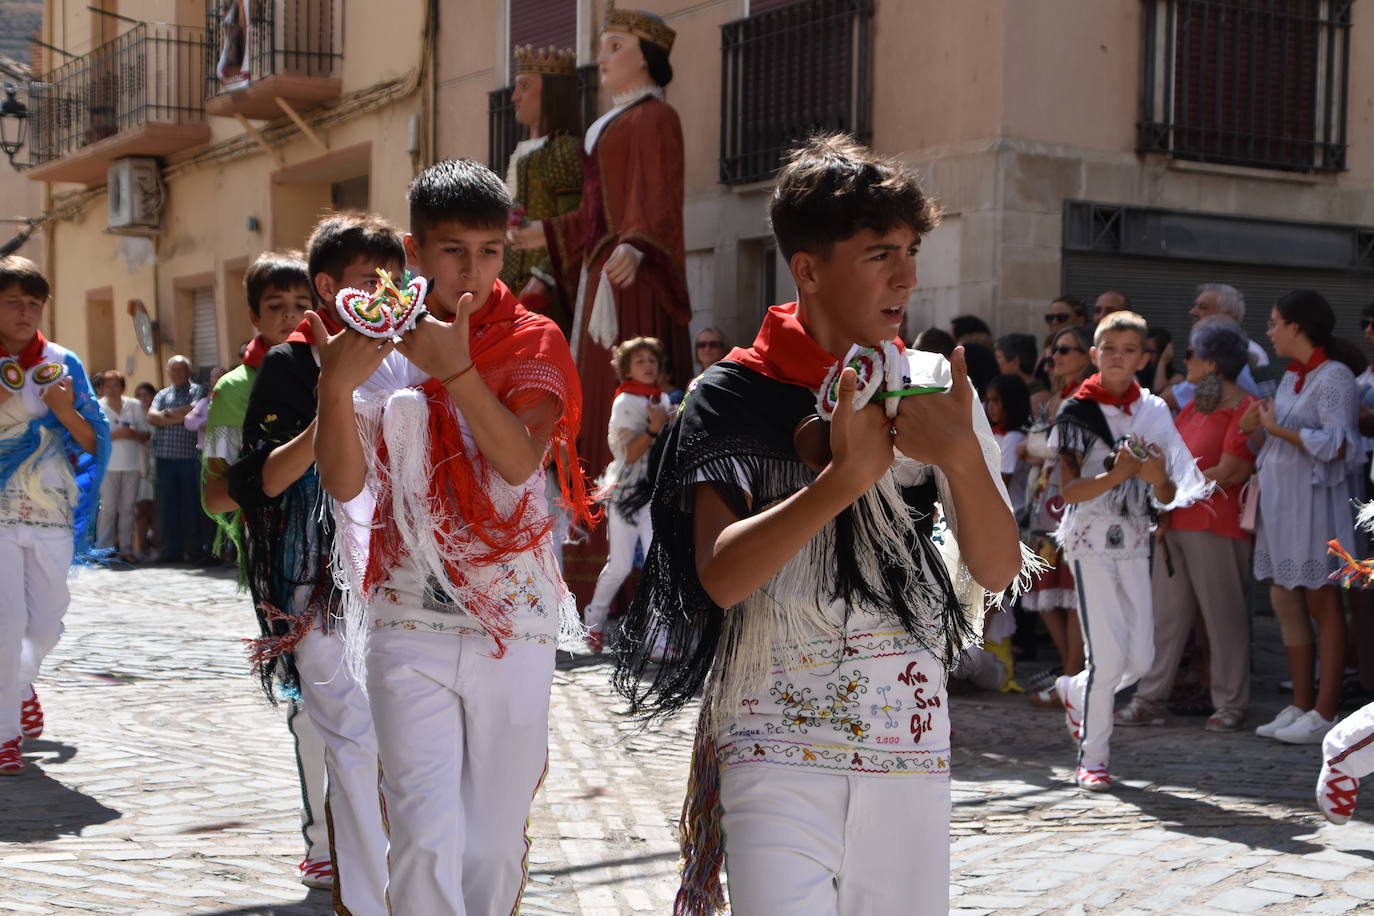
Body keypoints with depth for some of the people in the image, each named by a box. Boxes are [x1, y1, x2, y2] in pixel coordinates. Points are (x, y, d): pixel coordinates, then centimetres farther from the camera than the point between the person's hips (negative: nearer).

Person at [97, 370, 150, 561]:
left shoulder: (135, 406, 9)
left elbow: (147, 434, 11)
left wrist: (133, 434, -10)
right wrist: (116, 435, -16)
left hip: (132, 464, 3)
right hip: (109, 465, -3)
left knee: (128, 508, 4)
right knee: (108, 507, -5)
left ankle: (126, 549, 8)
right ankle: (104, 550, 0)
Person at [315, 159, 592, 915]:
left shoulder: (533, 343, 3)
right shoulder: (379, 344, 3)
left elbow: (522, 460, -15)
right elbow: (344, 483, -7)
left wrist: (457, 368, -28)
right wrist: (336, 386, -23)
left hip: (515, 624, 1)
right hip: (409, 624, -1)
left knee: (496, 844, 10)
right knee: (426, 838, -12)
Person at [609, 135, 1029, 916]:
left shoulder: (934, 384, 4)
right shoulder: (736, 395, -4)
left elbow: (999, 569, 0)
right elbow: (720, 576, -15)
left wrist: (962, 454, -18)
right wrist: (845, 476, -24)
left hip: (909, 741, 3)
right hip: (773, 747, -3)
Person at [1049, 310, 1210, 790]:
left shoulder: (1154, 412, 7)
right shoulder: (1077, 411, -2)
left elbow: (1167, 497, 8)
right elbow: (1068, 490, -9)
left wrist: (1157, 477, -15)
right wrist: (1116, 474, -23)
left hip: (1135, 539, 4)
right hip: (1091, 539, -4)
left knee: (1140, 657, 1)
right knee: (1108, 653, -9)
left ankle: (1074, 691, 31)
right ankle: (1093, 755, 7)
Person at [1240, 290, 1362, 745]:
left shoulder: (1334, 377, -10)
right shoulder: (1290, 378, 15)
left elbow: (1337, 445, -20)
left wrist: (1278, 428, -18)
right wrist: (1257, 430, 1)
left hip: (1314, 501, -8)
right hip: (1280, 502, 8)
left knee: (1322, 605, -3)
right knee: (1286, 604, 9)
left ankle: (1324, 713, 1)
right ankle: (1300, 706, 16)